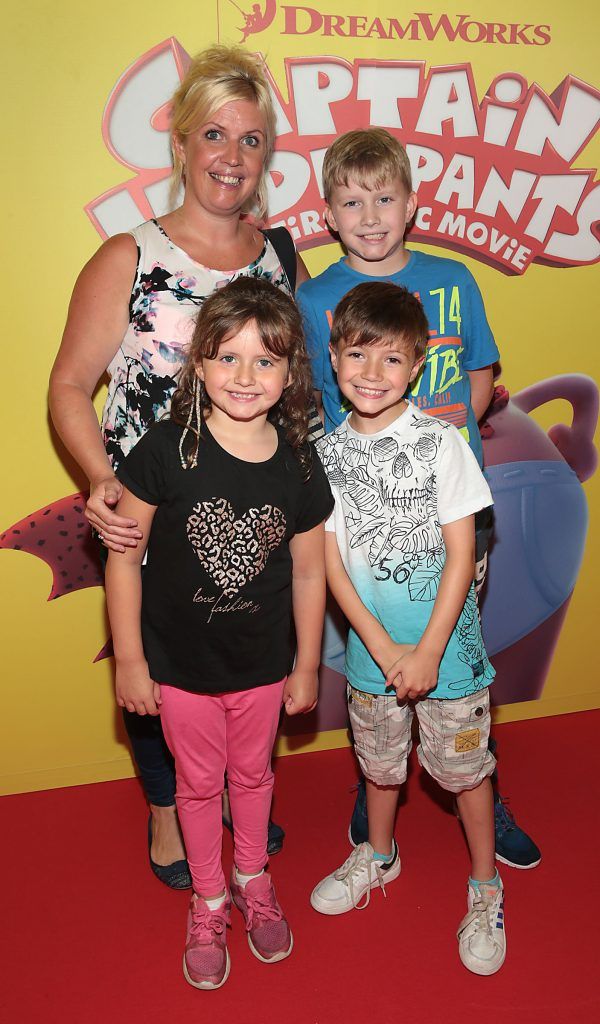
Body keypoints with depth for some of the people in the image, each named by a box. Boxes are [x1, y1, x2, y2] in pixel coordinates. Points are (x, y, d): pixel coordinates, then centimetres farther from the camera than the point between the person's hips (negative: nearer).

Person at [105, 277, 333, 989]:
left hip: (262, 665, 2)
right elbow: (124, 556, -12)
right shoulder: (165, 451, -20)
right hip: (180, 664, -2)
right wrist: (129, 660, -9)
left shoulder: (299, 466, -12)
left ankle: (252, 879, 50)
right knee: (199, 782, 18)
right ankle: (208, 900, 43)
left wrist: (307, 667, 6)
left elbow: (308, 571, -2)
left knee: (253, 773, 23)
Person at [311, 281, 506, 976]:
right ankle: (379, 856, 48)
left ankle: (485, 890, 34)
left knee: (464, 768, 11)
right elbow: (332, 561, -5)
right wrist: (383, 649, -12)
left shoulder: (441, 443, -12)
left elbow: (462, 555, -12)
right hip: (371, 648, 3)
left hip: (446, 644, -3)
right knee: (380, 761, 22)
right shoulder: (327, 453, -4)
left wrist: (429, 651, -15)